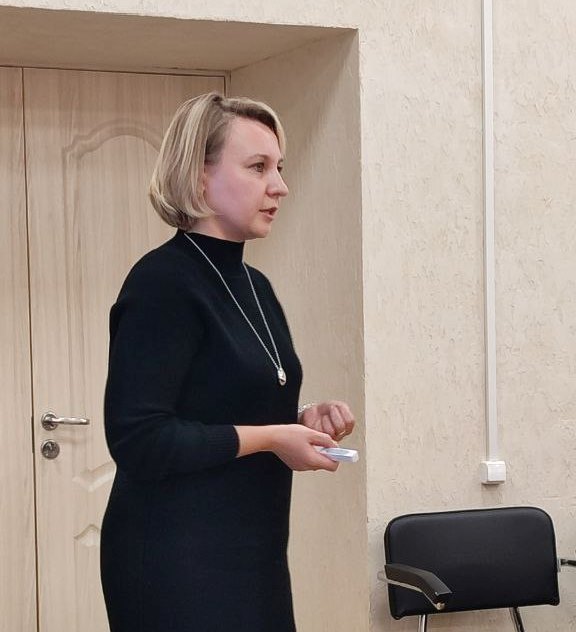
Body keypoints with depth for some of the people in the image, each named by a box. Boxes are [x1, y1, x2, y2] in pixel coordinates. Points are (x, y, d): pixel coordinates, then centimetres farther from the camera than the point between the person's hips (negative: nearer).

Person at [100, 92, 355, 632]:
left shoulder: (253, 285, 11)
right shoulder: (162, 283, -15)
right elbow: (137, 439, -22)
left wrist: (301, 421, 3)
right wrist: (268, 437, -18)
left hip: (251, 555, 8)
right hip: (174, 562, -8)